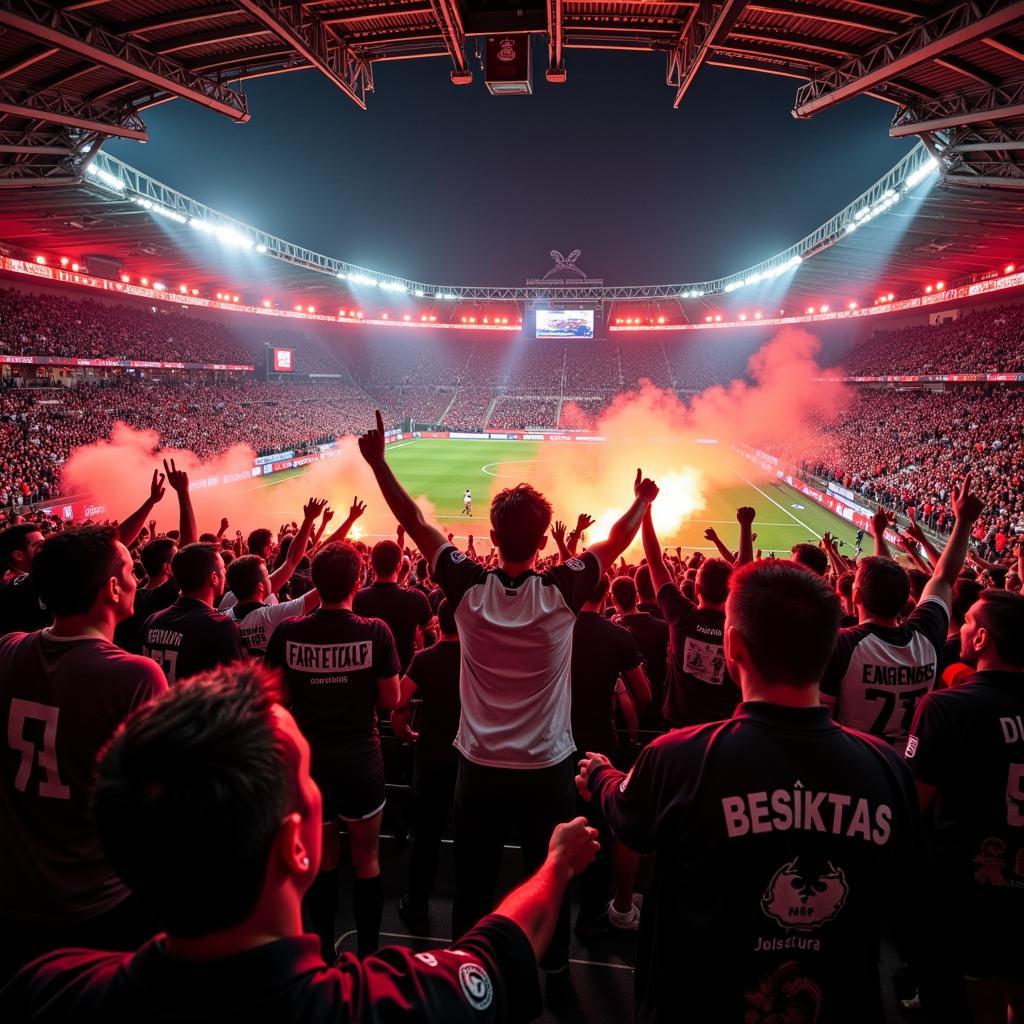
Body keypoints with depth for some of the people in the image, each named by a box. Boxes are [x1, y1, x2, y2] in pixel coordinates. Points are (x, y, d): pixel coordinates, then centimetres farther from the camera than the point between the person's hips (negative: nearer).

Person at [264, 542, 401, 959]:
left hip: (309, 760, 2)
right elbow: (390, 700, -8)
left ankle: (324, 951, 35)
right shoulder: (375, 632, -17)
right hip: (361, 759, -2)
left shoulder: (287, 632, -13)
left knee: (323, 860, 22)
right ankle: (368, 950, 30)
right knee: (366, 861, 18)